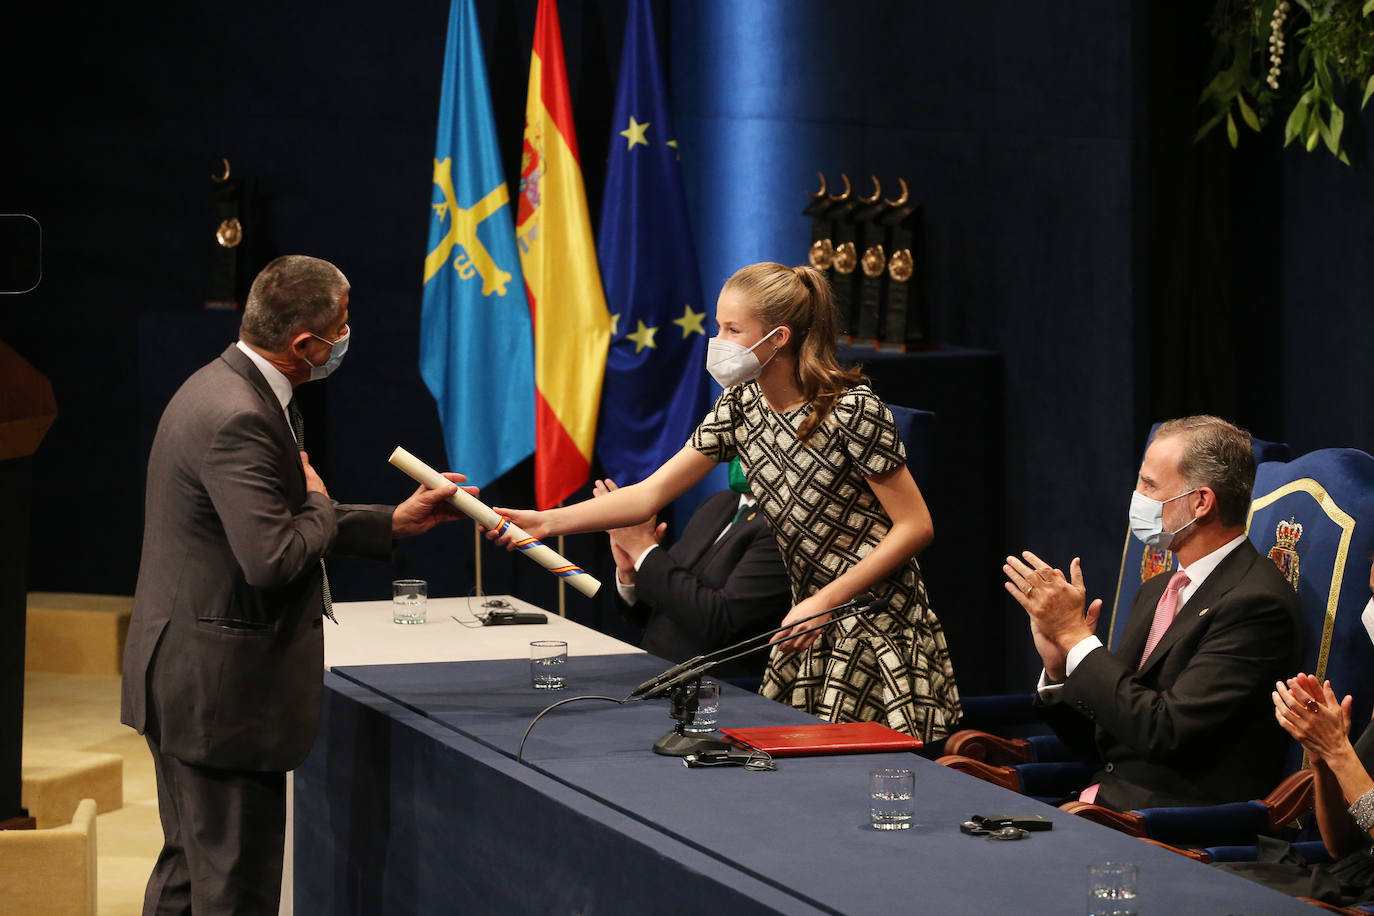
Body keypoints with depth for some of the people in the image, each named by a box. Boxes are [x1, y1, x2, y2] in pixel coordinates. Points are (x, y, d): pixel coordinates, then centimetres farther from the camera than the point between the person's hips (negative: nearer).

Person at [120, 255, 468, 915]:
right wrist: (320, 503, -9)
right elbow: (273, 558, -29)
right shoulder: (237, 417, -23)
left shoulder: (225, 387, 11)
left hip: (184, 680, 11)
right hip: (222, 688, -11)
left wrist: (395, 521, 16)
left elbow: (272, 525, 19)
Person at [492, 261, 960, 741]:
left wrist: (825, 602, -18)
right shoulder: (740, 405, 4)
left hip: (877, 627, -7)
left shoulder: (851, 409, -17)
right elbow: (651, 494, 4)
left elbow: (916, 526, -15)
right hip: (815, 616, 7)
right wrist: (547, 521, -8)